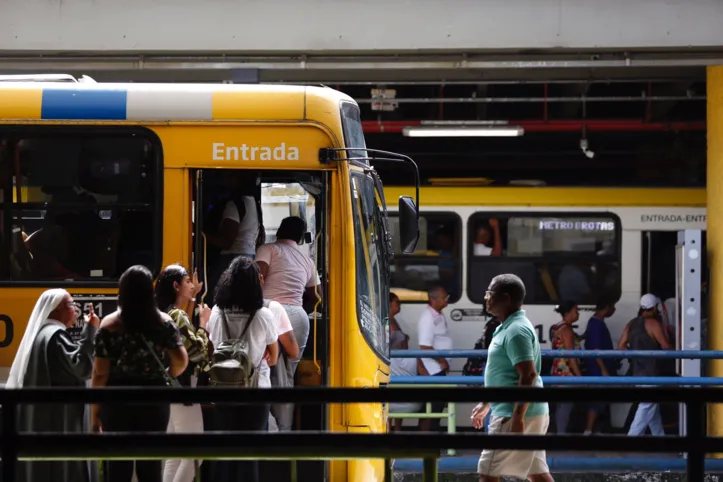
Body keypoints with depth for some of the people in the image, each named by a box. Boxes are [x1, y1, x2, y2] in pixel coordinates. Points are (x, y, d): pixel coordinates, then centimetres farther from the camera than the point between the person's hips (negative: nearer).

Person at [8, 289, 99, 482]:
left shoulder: (40, 333, 16)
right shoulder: (56, 335, -14)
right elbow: (82, 366, -23)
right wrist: (90, 330, -20)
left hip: (37, 419, 10)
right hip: (57, 420, -10)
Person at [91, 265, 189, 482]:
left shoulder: (109, 325, -5)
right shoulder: (163, 322, -1)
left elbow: (100, 374, -7)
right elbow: (181, 361, -8)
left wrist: (95, 413, -1)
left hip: (117, 401, -1)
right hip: (154, 399, 1)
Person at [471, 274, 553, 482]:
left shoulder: (516, 331, -17)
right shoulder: (509, 328, 15)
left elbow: (528, 375, -24)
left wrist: (517, 417, -27)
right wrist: (485, 404, 29)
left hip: (514, 415, -10)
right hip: (521, 413, 10)